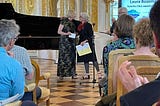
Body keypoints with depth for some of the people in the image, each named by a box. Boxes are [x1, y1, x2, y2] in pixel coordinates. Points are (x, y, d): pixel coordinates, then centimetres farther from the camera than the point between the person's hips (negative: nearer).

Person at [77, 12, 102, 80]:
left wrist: (85, 41, -23)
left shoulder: (88, 25, -10)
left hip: (88, 43, -7)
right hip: (82, 43, 8)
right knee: (85, 59, 8)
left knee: (92, 58, -7)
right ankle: (87, 74, 13)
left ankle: (99, 72, 0)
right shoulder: (80, 26, 11)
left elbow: (91, 35, -15)